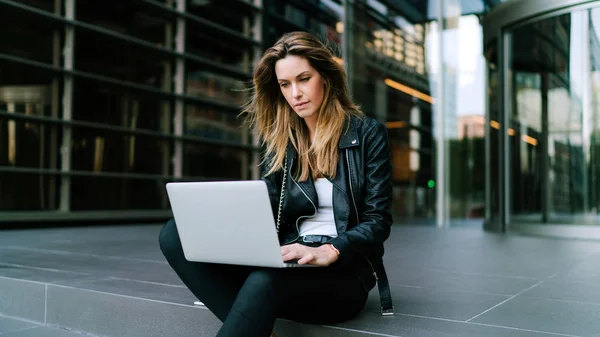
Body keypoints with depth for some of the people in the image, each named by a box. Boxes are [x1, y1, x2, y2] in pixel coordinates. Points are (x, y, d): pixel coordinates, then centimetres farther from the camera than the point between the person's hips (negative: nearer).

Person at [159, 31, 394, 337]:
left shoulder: (368, 134, 2)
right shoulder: (281, 140, 14)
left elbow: (378, 220, -4)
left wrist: (328, 252, -23)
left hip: (342, 272, -5)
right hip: (288, 261, 5)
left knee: (265, 280, -40)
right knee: (176, 234, -17)